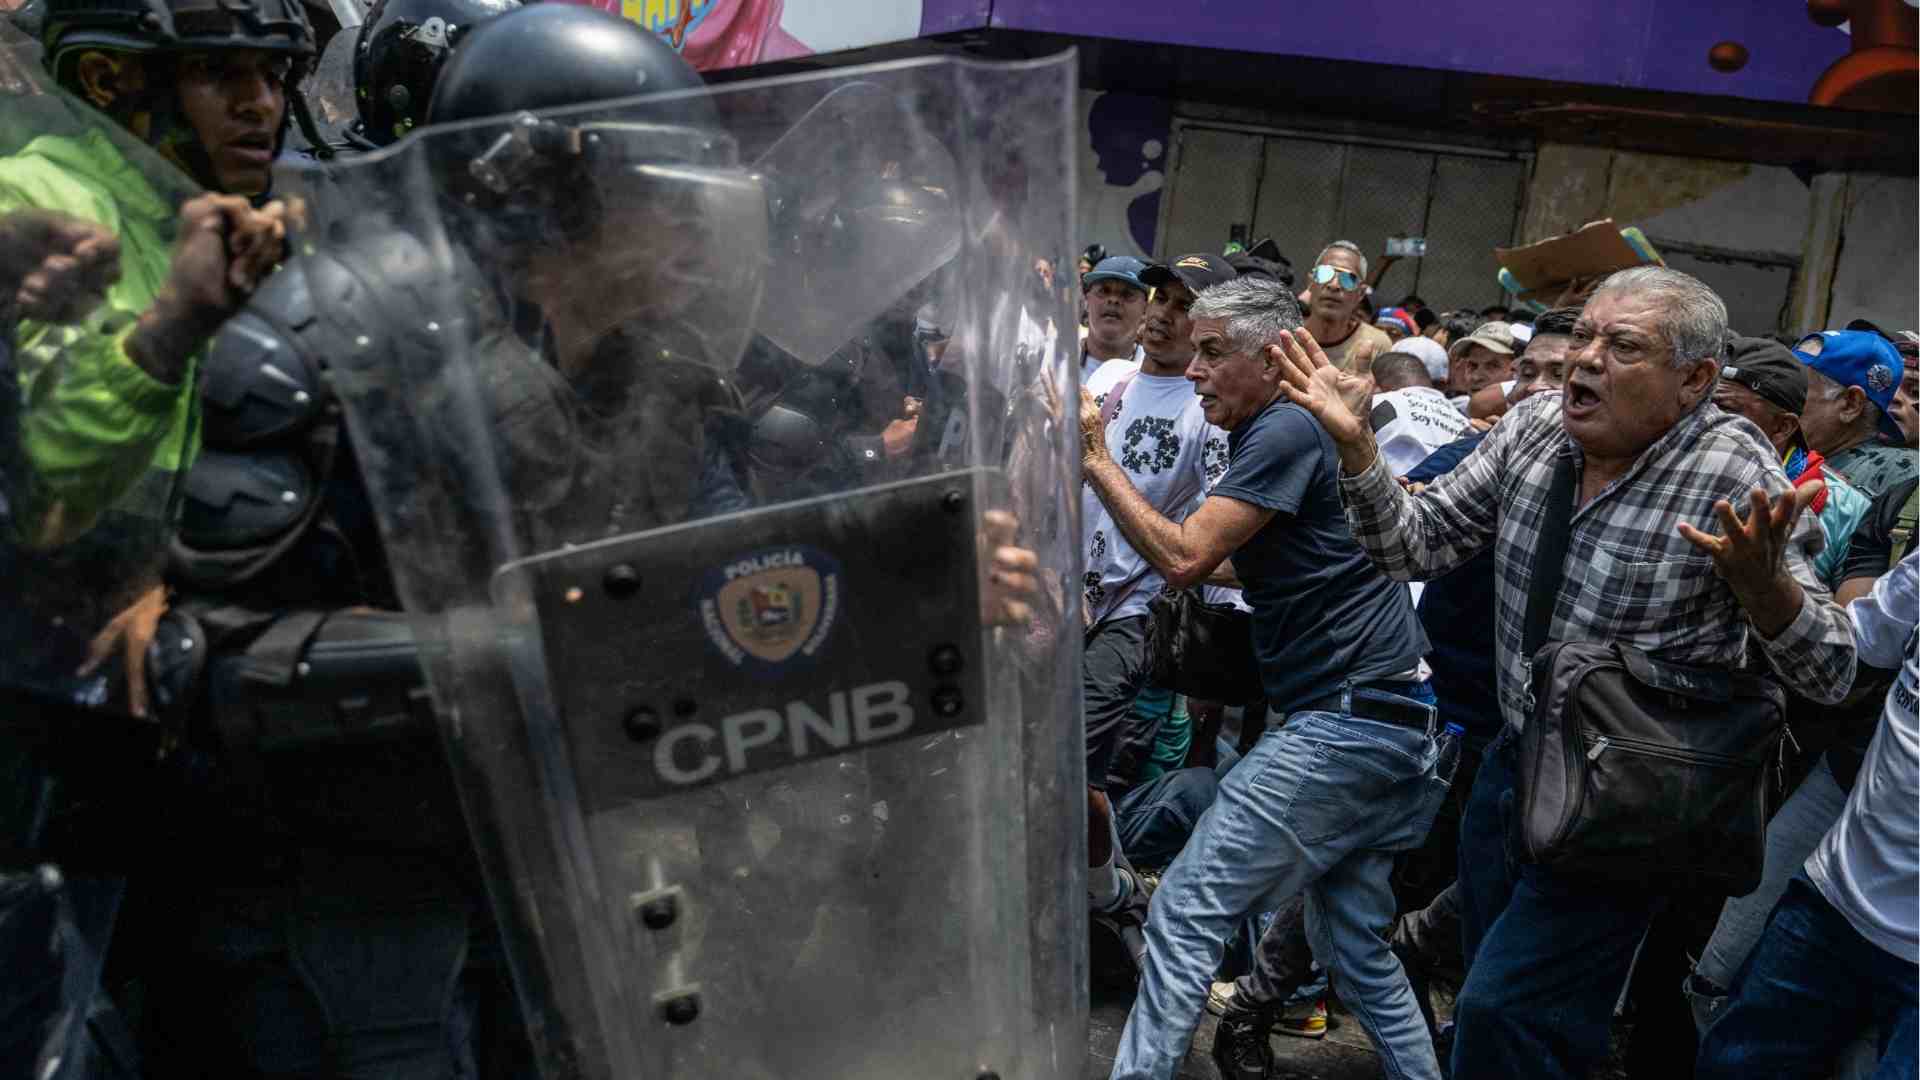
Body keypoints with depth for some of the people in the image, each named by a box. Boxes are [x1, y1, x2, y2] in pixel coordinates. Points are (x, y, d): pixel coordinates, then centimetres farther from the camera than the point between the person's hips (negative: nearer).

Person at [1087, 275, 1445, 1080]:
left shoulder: (1287, 430, -13)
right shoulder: (1278, 434, 18)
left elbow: (1183, 560, -20)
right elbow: (1249, 566, 26)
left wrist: (1095, 460, -13)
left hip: (1344, 719, -10)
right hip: (1388, 722, 10)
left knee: (1184, 913, -7)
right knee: (1353, 943, 19)